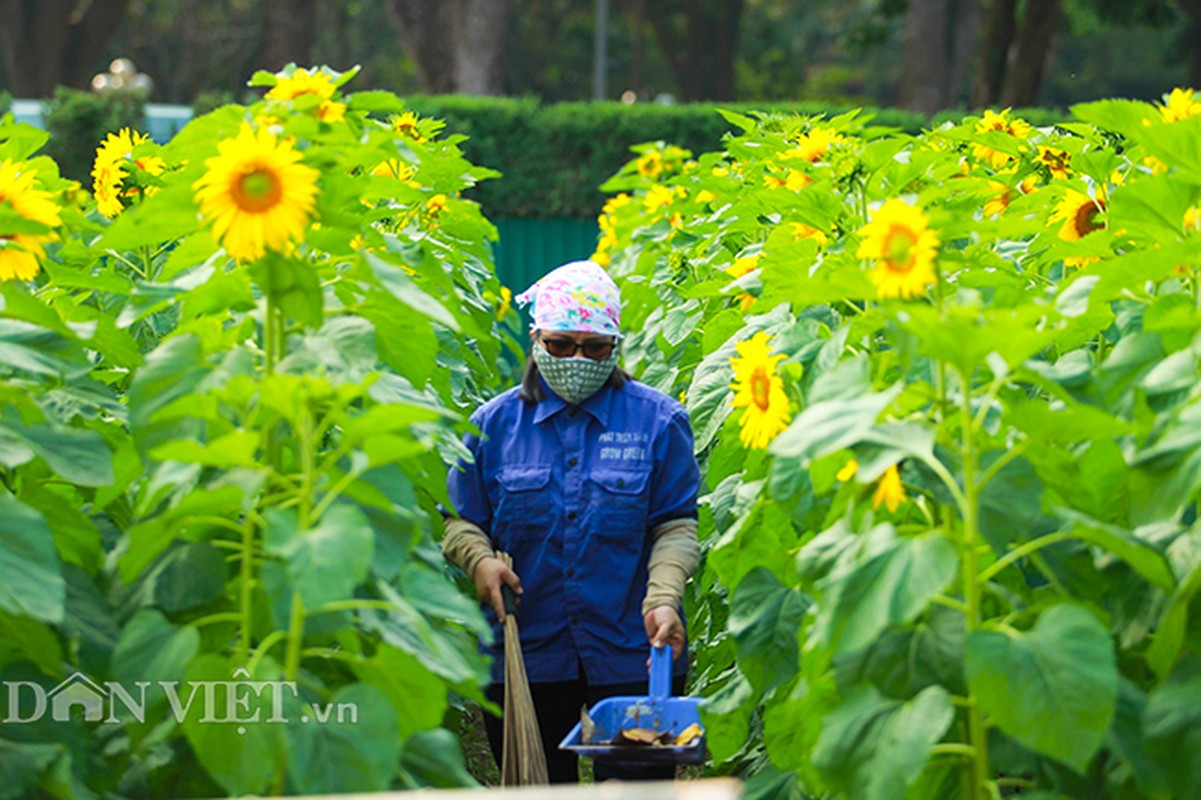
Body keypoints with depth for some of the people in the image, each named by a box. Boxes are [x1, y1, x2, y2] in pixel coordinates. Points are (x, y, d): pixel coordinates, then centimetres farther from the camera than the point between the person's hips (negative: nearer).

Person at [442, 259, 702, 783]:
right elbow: (459, 520, 11)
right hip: (524, 657, 2)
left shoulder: (659, 420, 2)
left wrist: (663, 597, -16)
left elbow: (678, 524, 0)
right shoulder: (493, 424, 6)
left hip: (632, 659, -1)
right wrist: (479, 559, -10)